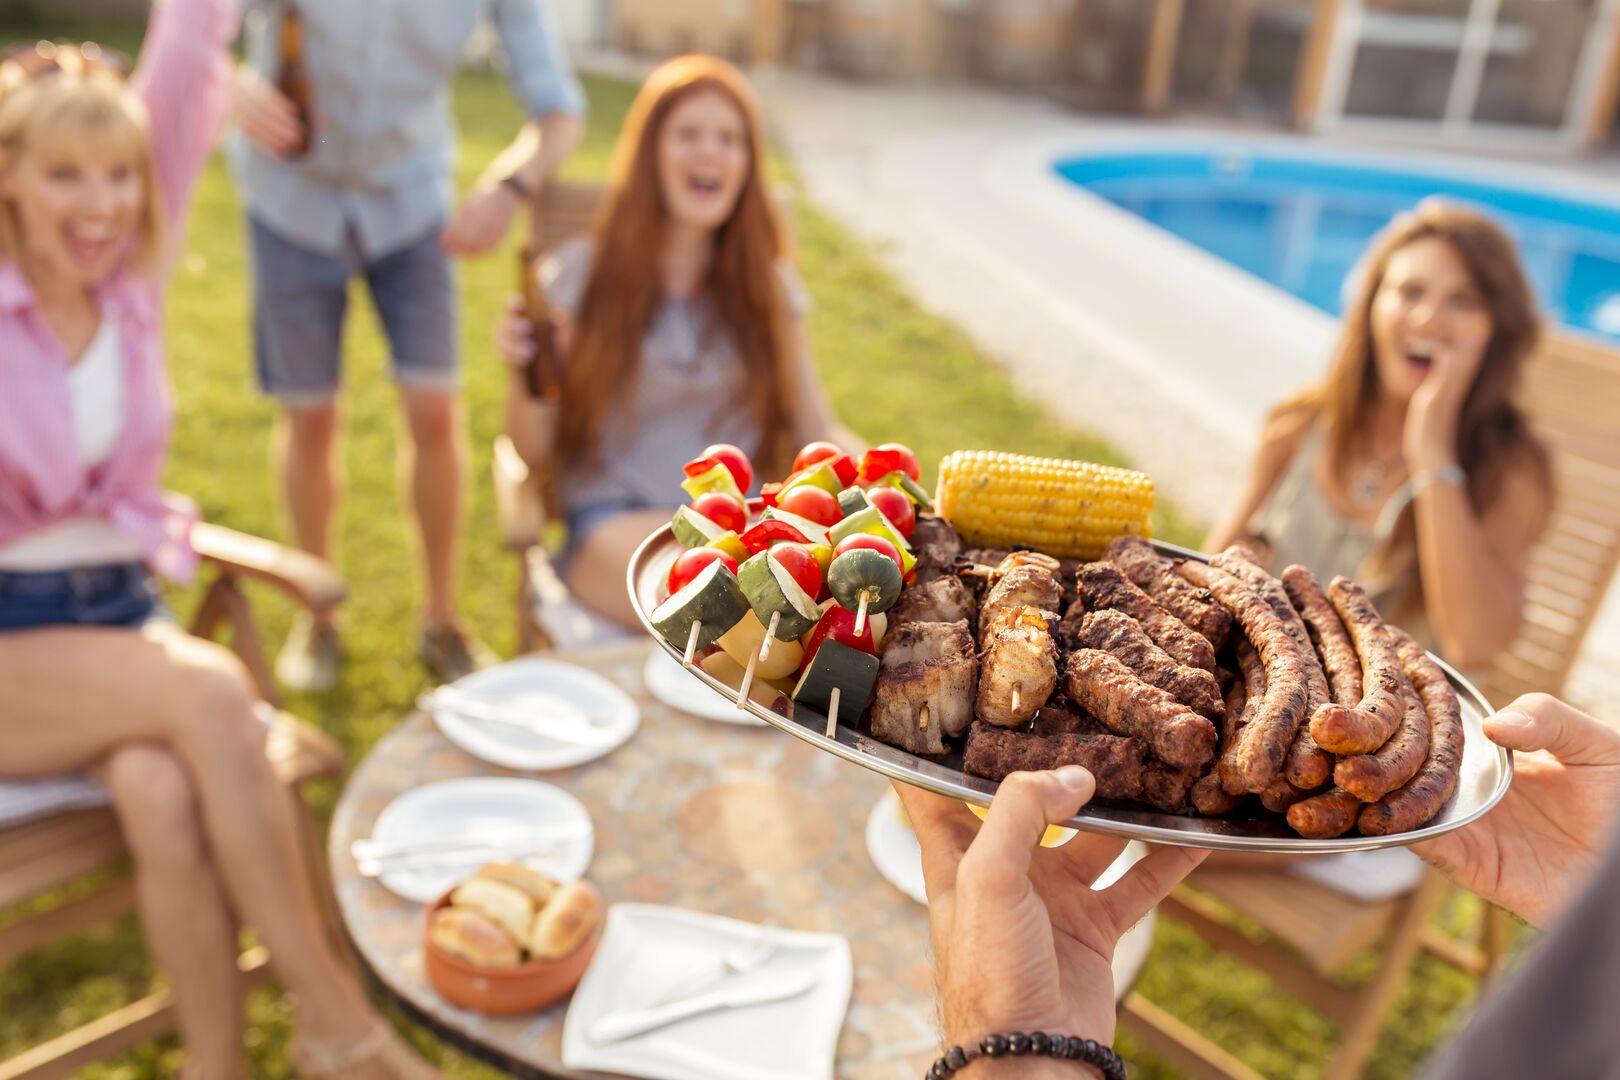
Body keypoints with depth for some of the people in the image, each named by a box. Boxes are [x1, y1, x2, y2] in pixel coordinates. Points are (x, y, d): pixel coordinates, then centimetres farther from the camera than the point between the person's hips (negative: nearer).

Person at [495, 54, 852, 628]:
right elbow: (535, 452, 6)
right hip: (616, 522, -3)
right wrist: (527, 374, -15)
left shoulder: (768, 285, 14)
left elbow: (819, 430, 12)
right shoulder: (581, 274, 5)